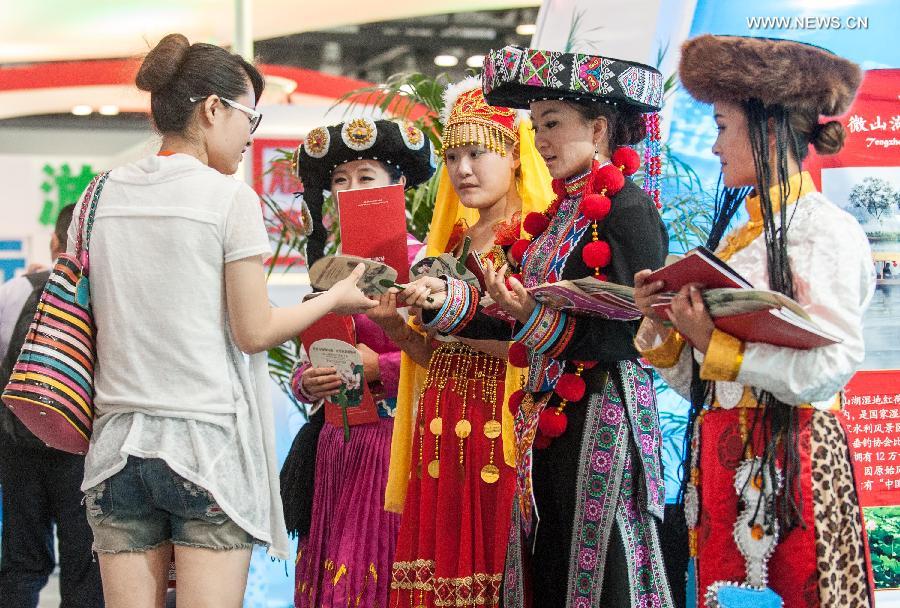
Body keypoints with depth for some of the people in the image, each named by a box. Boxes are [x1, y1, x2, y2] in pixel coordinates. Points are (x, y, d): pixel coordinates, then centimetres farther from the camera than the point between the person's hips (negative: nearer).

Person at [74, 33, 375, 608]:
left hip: (119, 445, 5)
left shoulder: (102, 195, 8)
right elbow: (254, 332, -6)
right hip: (207, 443, -5)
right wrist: (336, 298, 7)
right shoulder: (230, 196, -7)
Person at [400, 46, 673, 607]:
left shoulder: (627, 208, -10)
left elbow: (634, 333, -17)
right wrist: (446, 301, 5)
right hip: (548, 418, 8)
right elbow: (522, 325, 13)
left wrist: (538, 318, -25)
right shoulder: (557, 216, 15)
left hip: (602, 418, -8)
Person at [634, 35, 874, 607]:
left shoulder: (826, 229, -7)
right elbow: (696, 383, 13)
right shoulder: (735, 236, 15)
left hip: (790, 461, -7)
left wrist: (714, 344, -17)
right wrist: (662, 325, -4)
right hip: (720, 462, 7)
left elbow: (829, 369, -19)